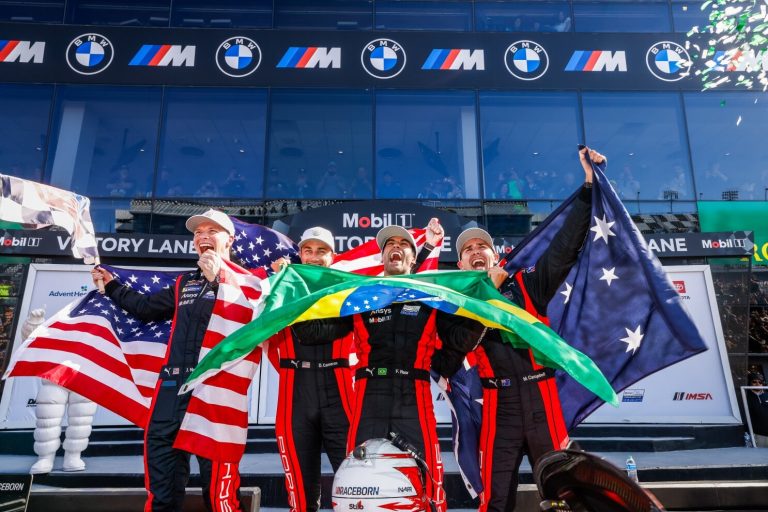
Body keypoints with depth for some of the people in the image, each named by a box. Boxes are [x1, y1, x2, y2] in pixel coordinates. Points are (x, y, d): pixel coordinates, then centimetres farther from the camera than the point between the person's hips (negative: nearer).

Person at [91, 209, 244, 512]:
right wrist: (111, 286, 39)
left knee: (216, 470, -7)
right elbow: (147, 308, 35)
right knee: (161, 447, 12)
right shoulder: (185, 283, 23)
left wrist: (218, 280, -17)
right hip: (174, 383, 7)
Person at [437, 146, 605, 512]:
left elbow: (566, 246, 2)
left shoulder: (527, 285, 8)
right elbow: (445, 364, 10)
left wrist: (589, 186, -2)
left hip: (542, 402, 1)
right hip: (499, 408, 0)